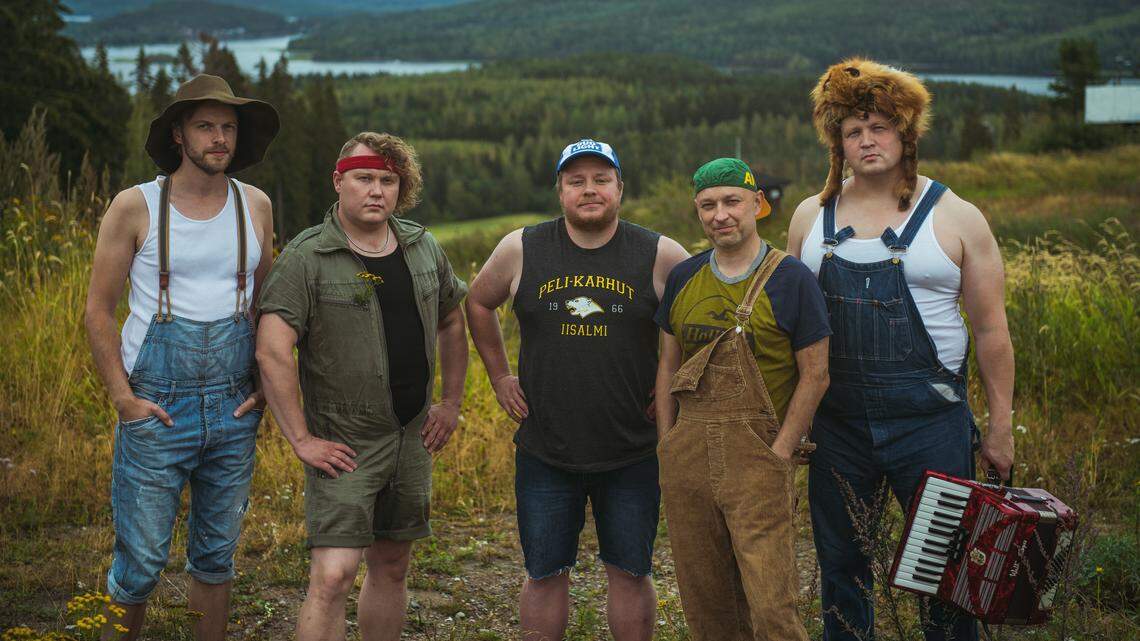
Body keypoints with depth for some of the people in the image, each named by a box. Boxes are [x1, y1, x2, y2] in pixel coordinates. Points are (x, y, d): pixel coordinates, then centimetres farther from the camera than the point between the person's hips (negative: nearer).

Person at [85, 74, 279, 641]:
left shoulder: (254, 206, 6)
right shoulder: (136, 206, -4)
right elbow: (99, 310, -1)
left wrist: (267, 383, 5)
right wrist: (121, 395, -9)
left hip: (234, 408, 3)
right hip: (156, 405, -3)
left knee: (216, 552, 12)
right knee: (141, 559, -1)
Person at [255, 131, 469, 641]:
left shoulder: (422, 248, 6)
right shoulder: (307, 257, -12)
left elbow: (452, 322, 21)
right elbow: (272, 353, -19)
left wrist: (451, 402, 15)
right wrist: (301, 440, -19)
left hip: (412, 440, 6)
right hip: (342, 446, -6)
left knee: (392, 566, 15)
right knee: (333, 576, -14)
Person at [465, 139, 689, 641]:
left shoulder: (660, 256, -5)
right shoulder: (520, 250, -1)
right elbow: (478, 302, 16)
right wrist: (500, 376, 11)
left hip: (632, 454, -1)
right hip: (545, 452, 1)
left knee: (630, 574, 9)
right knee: (545, 575, 8)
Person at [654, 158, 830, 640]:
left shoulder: (791, 279, -3)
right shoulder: (683, 279, 10)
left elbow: (815, 375, -4)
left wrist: (779, 454, -9)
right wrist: (667, 447, 8)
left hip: (760, 458, -4)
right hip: (688, 456, 5)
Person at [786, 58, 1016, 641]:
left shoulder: (955, 217, 0)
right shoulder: (811, 216, 8)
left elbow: (991, 331, 1)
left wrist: (1000, 428, 0)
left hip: (929, 417, -3)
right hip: (837, 420, 3)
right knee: (839, 566, 11)